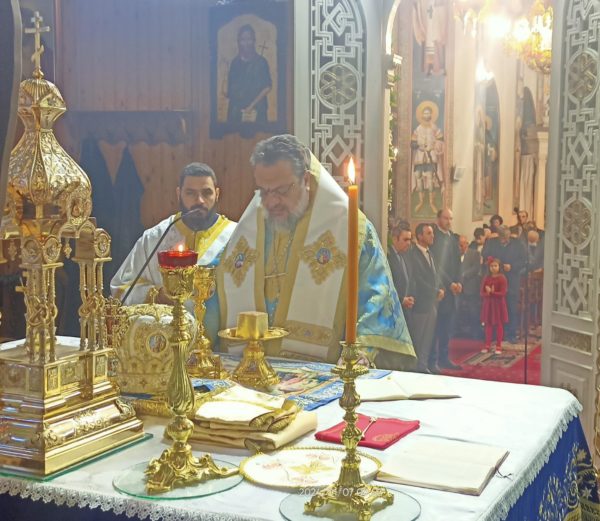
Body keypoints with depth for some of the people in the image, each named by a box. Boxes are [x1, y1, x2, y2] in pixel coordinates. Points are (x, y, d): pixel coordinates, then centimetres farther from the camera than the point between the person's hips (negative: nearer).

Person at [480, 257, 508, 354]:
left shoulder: (502, 278, -8)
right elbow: (482, 293, 1)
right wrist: (488, 293, -19)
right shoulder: (486, 278, 5)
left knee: (499, 324, 3)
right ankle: (487, 345, 13)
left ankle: (498, 346, 8)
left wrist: (492, 292, -18)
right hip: (488, 304, 4)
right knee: (488, 324, 7)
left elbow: (503, 293, -14)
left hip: (498, 304, -4)